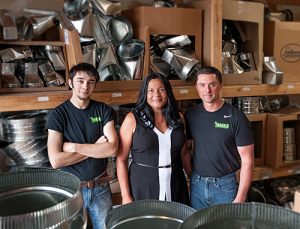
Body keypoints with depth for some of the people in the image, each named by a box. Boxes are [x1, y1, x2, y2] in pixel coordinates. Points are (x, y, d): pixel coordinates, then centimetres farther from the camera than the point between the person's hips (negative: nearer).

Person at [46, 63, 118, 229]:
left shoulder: (102, 110, -2)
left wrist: (73, 147, -17)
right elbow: (55, 161, -18)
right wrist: (95, 148, -14)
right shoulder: (58, 114, -9)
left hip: (101, 188, 2)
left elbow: (112, 149, -14)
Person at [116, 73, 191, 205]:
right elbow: (121, 159, -7)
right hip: (143, 188, -3)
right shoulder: (133, 119, -7)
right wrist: (126, 196, -9)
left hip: (175, 187, 3)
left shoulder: (178, 118, 5)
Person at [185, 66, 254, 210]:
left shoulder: (236, 117, -12)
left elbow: (247, 161, -11)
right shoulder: (190, 115, 0)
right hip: (197, 185, 4)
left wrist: (240, 199, -14)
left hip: (225, 187, -3)